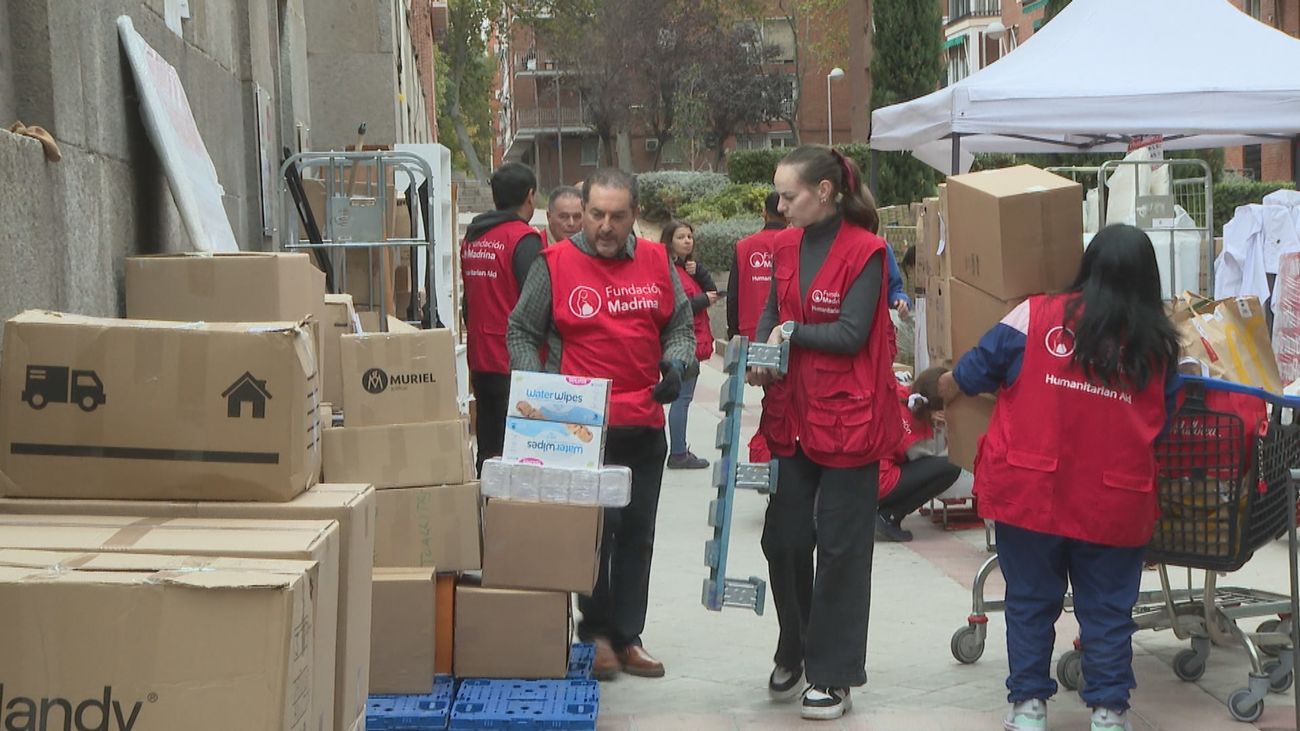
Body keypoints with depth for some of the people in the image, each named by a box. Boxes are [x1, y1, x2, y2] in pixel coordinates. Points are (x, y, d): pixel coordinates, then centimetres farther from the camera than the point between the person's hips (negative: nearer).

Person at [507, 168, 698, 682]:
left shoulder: (657, 263, 8)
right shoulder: (555, 264, -2)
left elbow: (680, 326, 16)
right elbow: (521, 333, 3)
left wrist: (678, 365, -4)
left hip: (645, 425, 4)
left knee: (637, 534, 9)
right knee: (595, 528, -7)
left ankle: (626, 636, 18)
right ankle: (596, 632, 8)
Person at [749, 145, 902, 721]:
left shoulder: (865, 251, -12)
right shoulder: (786, 247, 8)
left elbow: (851, 334, -16)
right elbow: (771, 316, 11)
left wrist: (791, 333, -10)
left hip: (848, 418, -6)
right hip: (795, 414, 6)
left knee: (840, 547, 2)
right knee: (783, 538, 11)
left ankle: (833, 676, 12)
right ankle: (794, 651, 32)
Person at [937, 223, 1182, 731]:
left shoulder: (1037, 316, -4)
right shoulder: (1160, 346, 1)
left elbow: (968, 376, 5)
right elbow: (1163, 424, 11)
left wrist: (942, 392, 26)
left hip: (1029, 492, 0)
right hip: (1114, 501, 0)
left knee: (1030, 602, 14)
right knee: (1108, 610, 13)